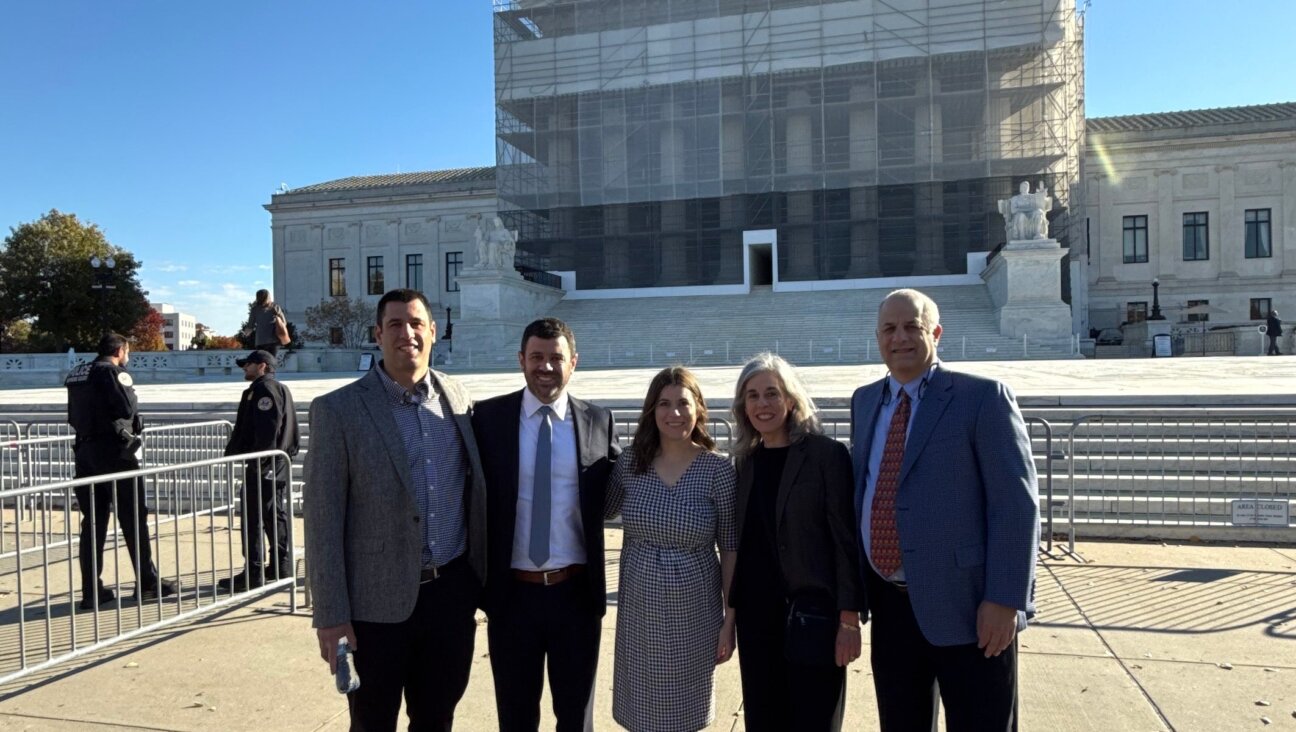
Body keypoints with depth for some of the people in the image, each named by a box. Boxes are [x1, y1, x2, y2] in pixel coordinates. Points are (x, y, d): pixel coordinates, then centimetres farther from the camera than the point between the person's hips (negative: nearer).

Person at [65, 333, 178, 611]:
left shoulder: (77, 374, 14)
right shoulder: (113, 372, -10)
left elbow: (73, 416, 19)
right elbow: (128, 408, -18)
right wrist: (131, 393, 1)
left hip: (85, 450, 7)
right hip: (114, 451, -7)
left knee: (93, 520, 9)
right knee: (133, 518, 1)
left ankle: (91, 590, 10)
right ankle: (147, 582, 6)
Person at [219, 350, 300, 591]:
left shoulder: (265, 390, -13)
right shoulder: (281, 389, 20)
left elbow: (267, 431, -22)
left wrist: (258, 462, -23)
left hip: (264, 466, -11)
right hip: (279, 465, 11)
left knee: (254, 519, -6)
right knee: (277, 515, 14)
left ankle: (253, 573, -2)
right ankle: (282, 567, 21)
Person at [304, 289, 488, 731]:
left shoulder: (459, 399, 3)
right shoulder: (338, 410, -8)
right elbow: (323, 520, -9)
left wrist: (480, 583, 10)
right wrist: (331, 615, -10)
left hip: (452, 593, 3)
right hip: (377, 601, -3)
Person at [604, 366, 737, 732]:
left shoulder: (718, 469, -9)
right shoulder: (629, 465, -2)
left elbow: (731, 549, -6)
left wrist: (730, 619, -6)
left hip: (693, 613, -2)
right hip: (639, 610, 2)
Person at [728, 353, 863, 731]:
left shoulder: (826, 454, -7)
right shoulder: (746, 461, 8)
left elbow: (846, 540, -9)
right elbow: (744, 541, 12)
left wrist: (849, 619, -12)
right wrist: (732, 611, 11)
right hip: (756, 615, 5)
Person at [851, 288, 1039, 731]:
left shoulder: (983, 397, -7)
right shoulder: (864, 401, 11)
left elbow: (1017, 503, -11)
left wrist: (1005, 599, -17)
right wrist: (858, 586, 13)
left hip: (966, 605, -5)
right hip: (889, 606, 6)